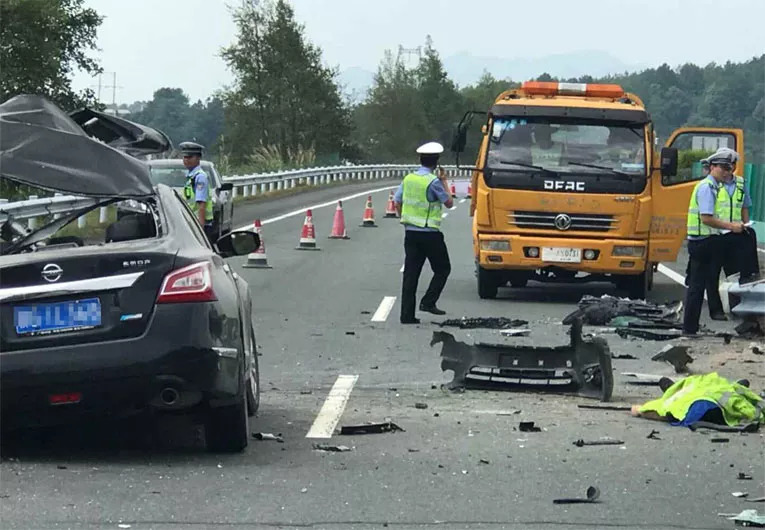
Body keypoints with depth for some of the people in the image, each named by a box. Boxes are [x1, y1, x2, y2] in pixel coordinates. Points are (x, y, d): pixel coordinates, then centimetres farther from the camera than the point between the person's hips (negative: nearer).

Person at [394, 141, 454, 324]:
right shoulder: (433, 182, -13)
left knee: (410, 273, 5)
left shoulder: (408, 178, 6)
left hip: (410, 232, 6)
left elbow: (397, 201, 12)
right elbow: (449, 203, -3)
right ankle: (428, 301, -3)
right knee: (442, 269, 10)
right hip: (430, 233, -6)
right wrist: (444, 182, 7)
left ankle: (407, 314, 2)